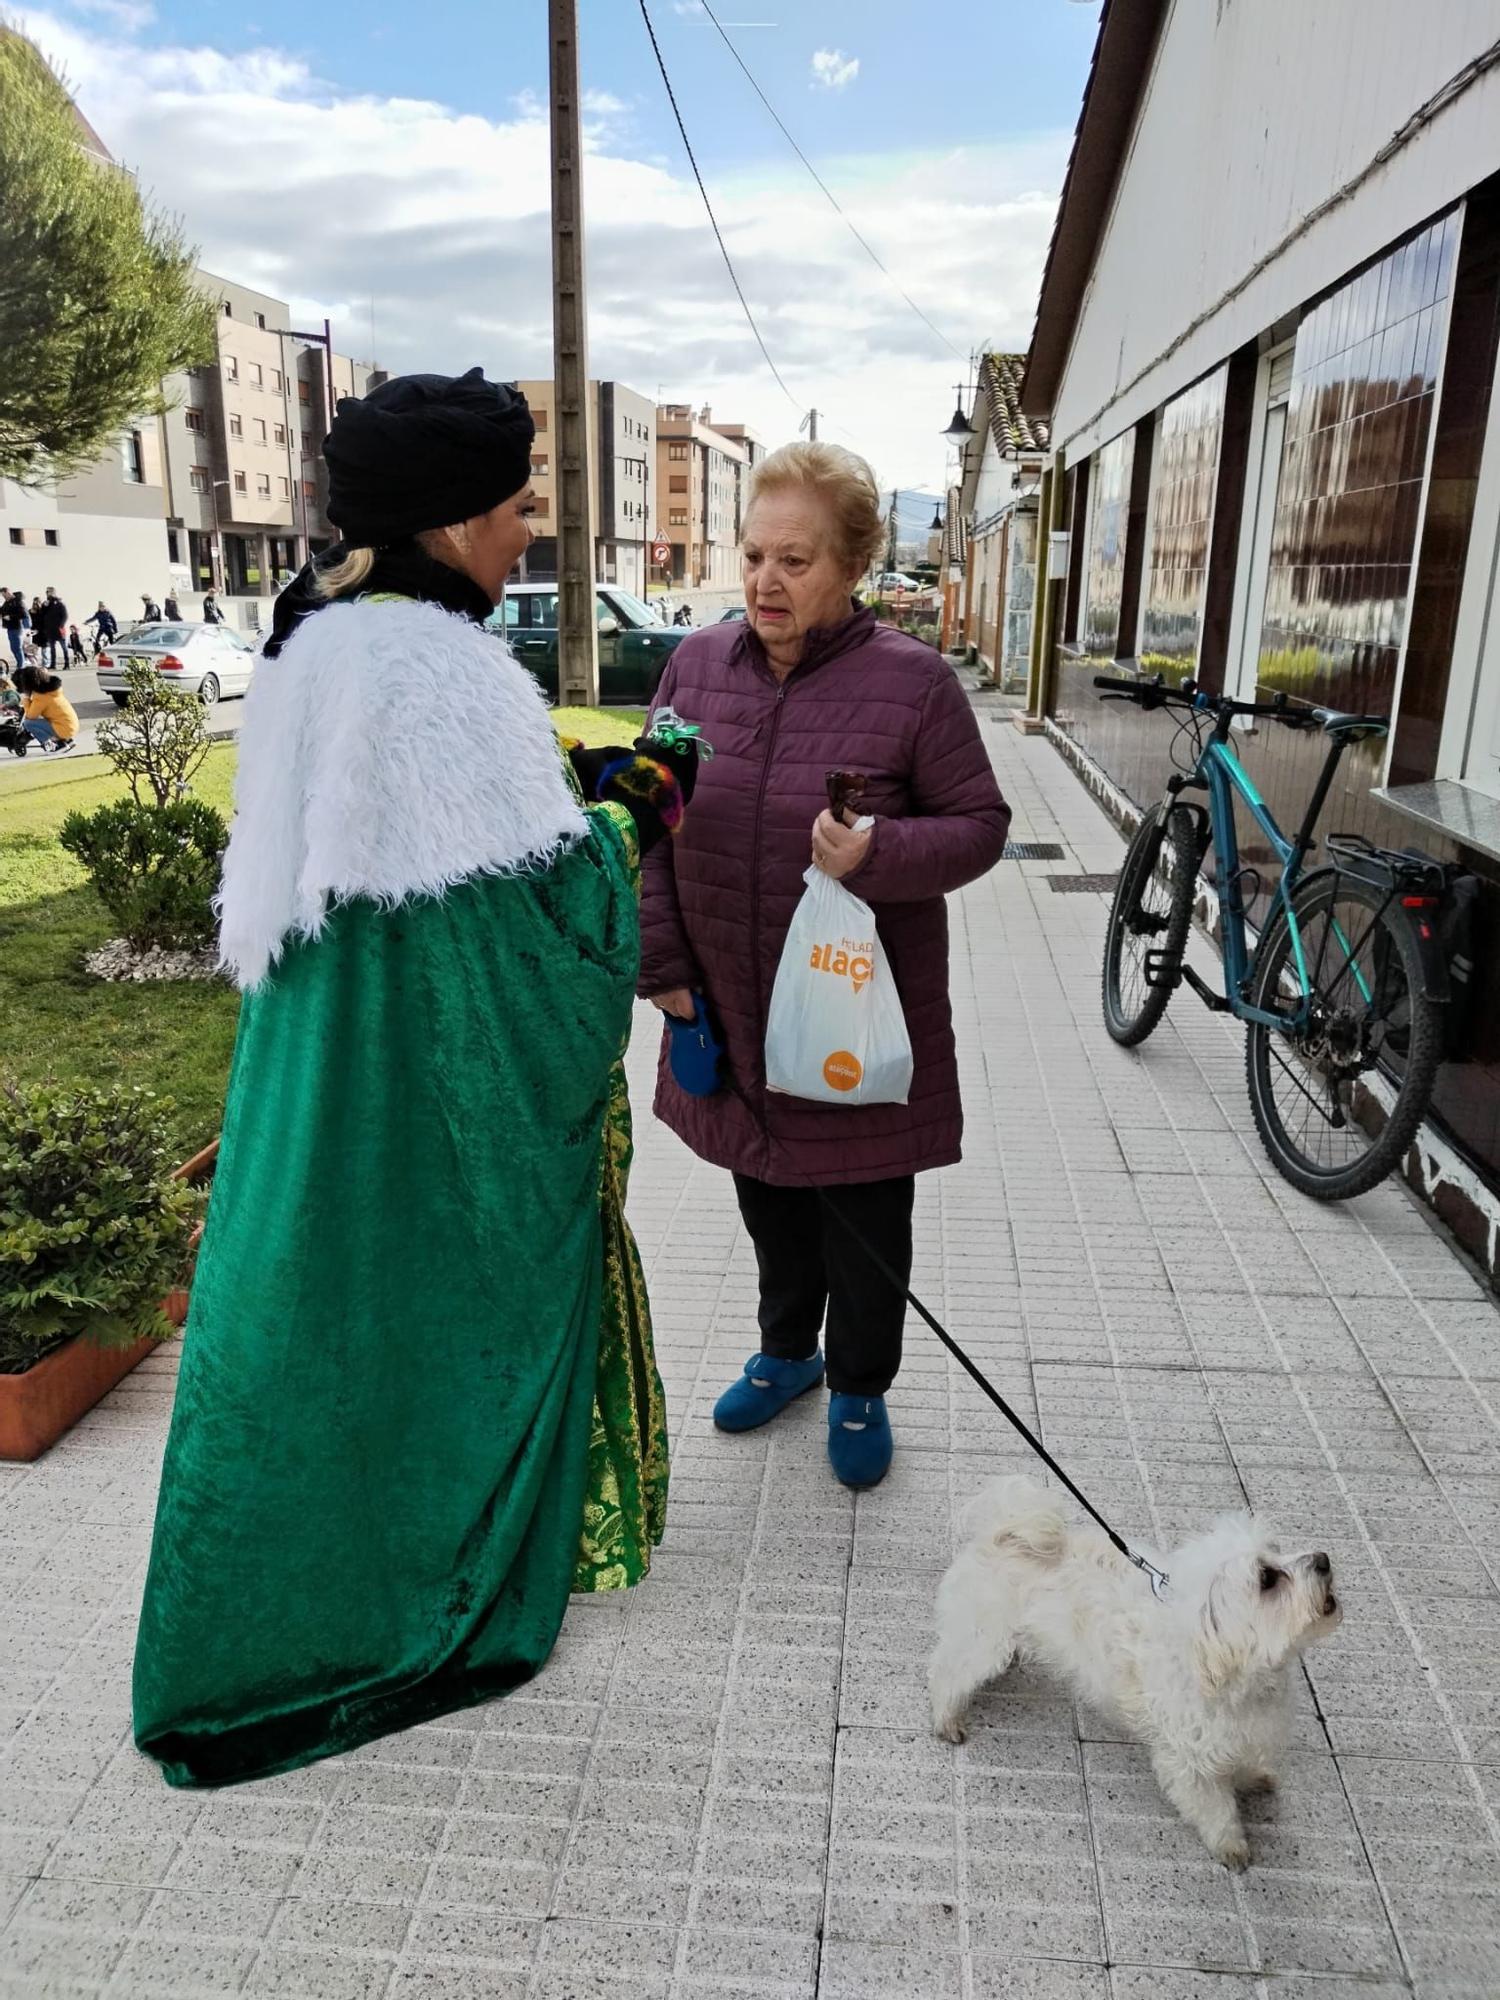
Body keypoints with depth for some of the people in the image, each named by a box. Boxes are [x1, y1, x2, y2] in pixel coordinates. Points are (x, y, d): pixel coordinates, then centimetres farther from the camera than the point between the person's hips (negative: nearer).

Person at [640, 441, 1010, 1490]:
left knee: (864, 1221, 12)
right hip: (732, 1011, 4)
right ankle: (787, 1348, 47)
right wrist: (662, 963, 1)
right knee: (769, 1196, 22)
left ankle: (861, 1388, 36)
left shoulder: (914, 680, -12)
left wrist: (879, 854, -26)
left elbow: (979, 824, -7)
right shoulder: (698, 663, 0)